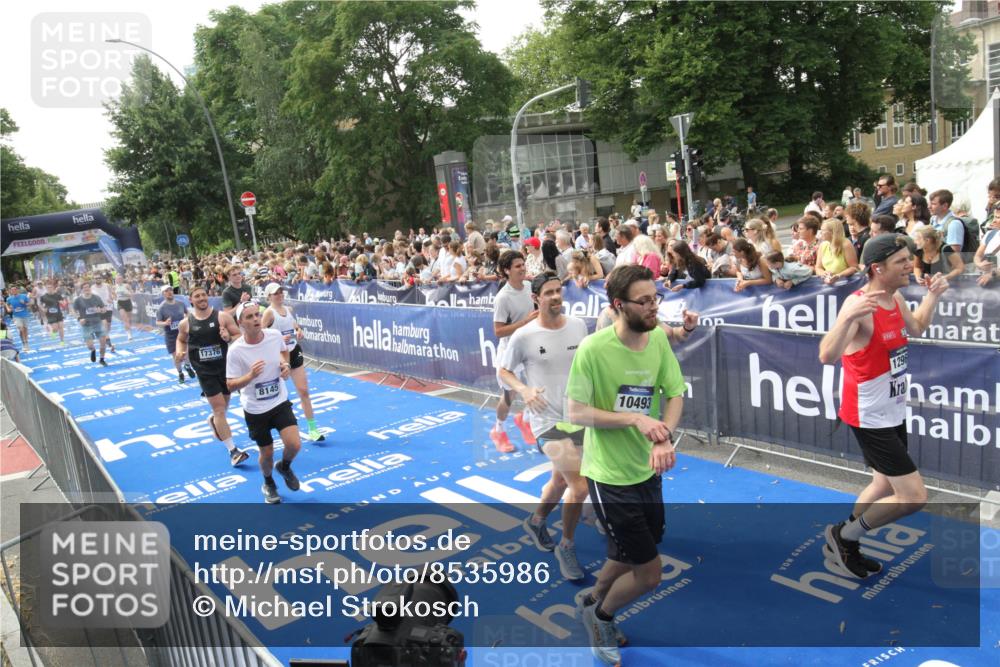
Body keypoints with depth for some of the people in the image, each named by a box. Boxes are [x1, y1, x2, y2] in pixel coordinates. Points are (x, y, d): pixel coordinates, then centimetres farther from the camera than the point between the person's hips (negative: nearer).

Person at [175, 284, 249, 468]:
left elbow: (240, 336, -6)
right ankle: (233, 450, -3)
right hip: (205, 372, -1)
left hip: (225, 367, 1)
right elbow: (181, 340, 14)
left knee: (223, 406, 19)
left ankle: (213, 421, 57)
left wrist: (229, 338, -27)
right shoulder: (186, 323, -4)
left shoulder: (222, 316, -9)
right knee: (219, 408, -6)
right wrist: (180, 352, -7)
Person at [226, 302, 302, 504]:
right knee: (267, 453, 11)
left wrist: (285, 364, -7)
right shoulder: (236, 350, -20)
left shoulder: (275, 335, -11)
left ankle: (284, 467, 24)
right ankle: (268, 484, 45)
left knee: (294, 445, -13)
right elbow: (231, 385, -14)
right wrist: (250, 375, -32)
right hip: (255, 409, -2)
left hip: (280, 402, 2)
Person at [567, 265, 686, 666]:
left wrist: (664, 439, -21)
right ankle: (600, 615, 31)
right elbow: (576, 412, -18)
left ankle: (592, 601, 53)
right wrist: (635, 419, -27)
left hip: (648, 470, 6)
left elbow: (675, 394, -2)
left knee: (628, 558, 23)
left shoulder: (658, 338, -5)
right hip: (609, 478, -6)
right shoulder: (592, 348, -22)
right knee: (649, 575, 1)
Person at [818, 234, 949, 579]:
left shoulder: (896, 298, 3)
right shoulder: (858, 304, -25)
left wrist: (933, 294, 16)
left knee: (885, 486, 22)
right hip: (870, 417, -10)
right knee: (914, 496, -9)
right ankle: (843, 534, 11)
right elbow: (827, 356, -38)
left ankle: (844, 545, 38)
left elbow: (916, 328, 27)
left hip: (893, 412, 10)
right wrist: (848, 316, -52)